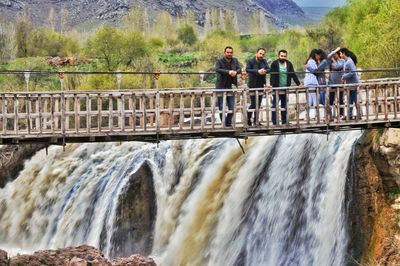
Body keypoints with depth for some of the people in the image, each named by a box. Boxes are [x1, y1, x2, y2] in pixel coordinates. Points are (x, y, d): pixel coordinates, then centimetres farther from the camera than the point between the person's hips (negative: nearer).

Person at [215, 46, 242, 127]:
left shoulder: (235, 61, 7)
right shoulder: (220, 61, -8)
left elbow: (240, 68, -6)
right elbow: (217, 69, -26)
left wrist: (236, 72, -30)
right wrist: (228, 72, -39)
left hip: (230, 87, 4)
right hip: (221, 87, -4)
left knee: (231, 107, 5)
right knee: (221, 107, -2)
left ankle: (228, 123, 17)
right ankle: (224, 124, 4)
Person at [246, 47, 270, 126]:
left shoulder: (264, 61, 9)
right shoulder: (250, 61, -7)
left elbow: (268, 69, -1)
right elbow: (247, 69, -22)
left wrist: (265, 71, -24)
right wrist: (257, 71, -32)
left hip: (261, 85, 5)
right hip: (252, 85, -5)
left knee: (258, 104, 8)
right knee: (253, 104, -8)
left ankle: (256, 120, 15)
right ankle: (248, 118, 10)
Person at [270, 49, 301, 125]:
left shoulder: (289, 64, 7)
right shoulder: (274, 64, -5)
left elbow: (293, 75, 8)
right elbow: (272, 75, -14)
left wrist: (298, 84, 1)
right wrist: (271, 85, -27)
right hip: (276, 88, -4)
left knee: (284, 106, 11)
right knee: (275, 105, -3)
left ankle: (284, 122, 17)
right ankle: (274, 122, 0)